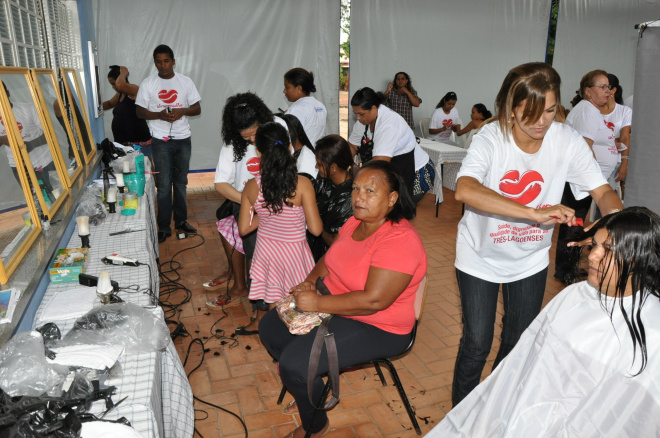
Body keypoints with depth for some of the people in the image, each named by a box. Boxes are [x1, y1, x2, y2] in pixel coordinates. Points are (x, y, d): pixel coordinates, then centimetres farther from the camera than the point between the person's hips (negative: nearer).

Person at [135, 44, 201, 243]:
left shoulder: (185, 82, 3)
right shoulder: (148, 83, -1)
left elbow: (197, 109, 3)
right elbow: (139, 111, 0)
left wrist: (182, 111, -17)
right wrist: (159, 115, -18)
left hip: (183, 139, 2)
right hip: (161, 140, -2)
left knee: (181, 182, 12)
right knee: (164, 185, 0)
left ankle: (181, 220, 26)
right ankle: (164, 227, 10)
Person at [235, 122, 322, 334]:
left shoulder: (251, 187, -11)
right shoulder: (302, 184, -21)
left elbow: (244, 229, -3)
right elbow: (315, 229, -17)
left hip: (265, 250, 4)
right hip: (293, 252, -3)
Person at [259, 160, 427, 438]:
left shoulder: (399, 240, -27)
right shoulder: (355, 222, 0)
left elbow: (373, 300, -31)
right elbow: (329, 259, 14)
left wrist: (318, 303, -24)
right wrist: (311, 280, -6)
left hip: (376, 327, -9)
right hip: (332, 307, 9)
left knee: (294, 363, -19)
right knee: (269, 329, 11)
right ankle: (306, 387, 31)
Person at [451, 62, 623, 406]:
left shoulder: (567, 141, -15)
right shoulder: (491, 138, -25)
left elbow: (603, 191, -10)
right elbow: (465, 190, -43)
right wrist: (535, 213, -49)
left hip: (530, 260, 4)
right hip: (481, 258, -3)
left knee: (520, 342, 18)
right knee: (477, 344, 3)